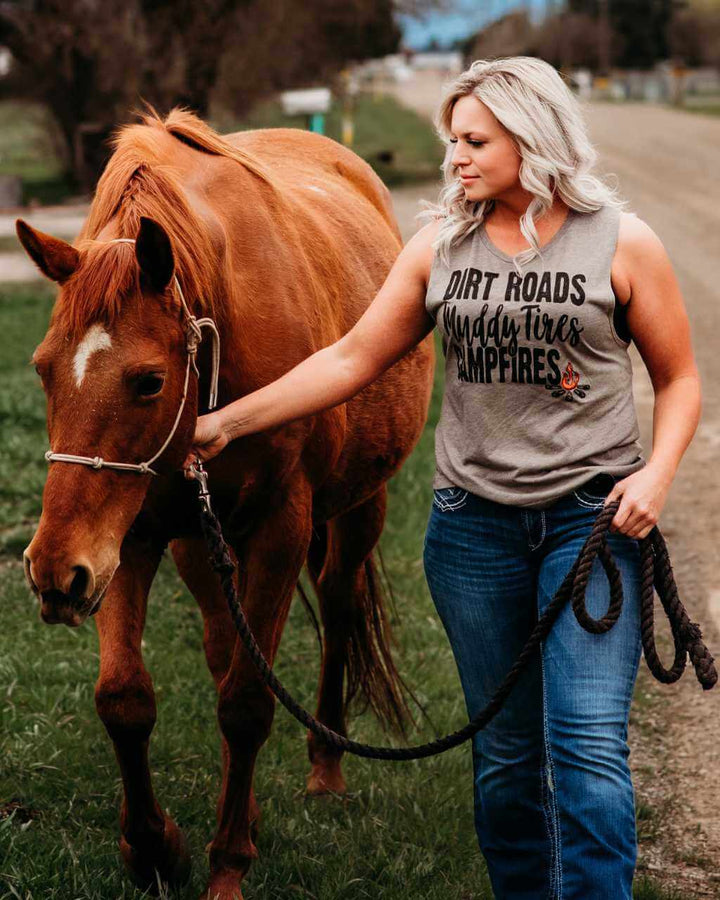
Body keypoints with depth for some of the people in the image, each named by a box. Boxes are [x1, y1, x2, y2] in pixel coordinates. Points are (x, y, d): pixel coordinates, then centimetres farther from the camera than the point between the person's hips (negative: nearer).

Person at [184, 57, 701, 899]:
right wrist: (229, 421, 1)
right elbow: (353, 359, 6)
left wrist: (657, 473, -13)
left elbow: (679, 377, 4)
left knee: (588, 747, -12)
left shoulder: (622, 243, -4)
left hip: (593, 515, -3)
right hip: (475, 522, 3)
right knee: (504, 751, 11)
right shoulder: (440, 245, 4)